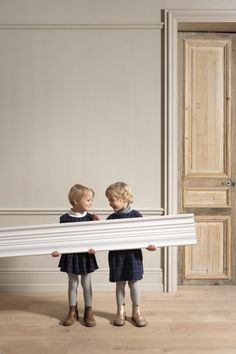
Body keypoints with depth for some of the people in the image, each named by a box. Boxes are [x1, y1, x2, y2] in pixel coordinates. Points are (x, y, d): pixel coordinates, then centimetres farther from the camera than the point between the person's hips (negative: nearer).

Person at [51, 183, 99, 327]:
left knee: (86, 283, 11)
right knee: (72, 284, 13)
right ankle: (73, 311, 28)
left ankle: (88, 312, 25)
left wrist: (94, 247, -20)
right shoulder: (65, 218, -9)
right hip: (71, 255, 0)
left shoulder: (90, 218, -6)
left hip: (86, 255, 1)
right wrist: (58, 250, -21)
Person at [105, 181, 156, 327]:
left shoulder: (136, 215, -7)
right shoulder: (111, 218, 0)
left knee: (134, 282, 7)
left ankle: (136, 312, 22)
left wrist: (148, 245, -19)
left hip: (133, 254, -2)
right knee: (120, 284, 11)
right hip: (116, 255, 2)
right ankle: (121, 311, 25)